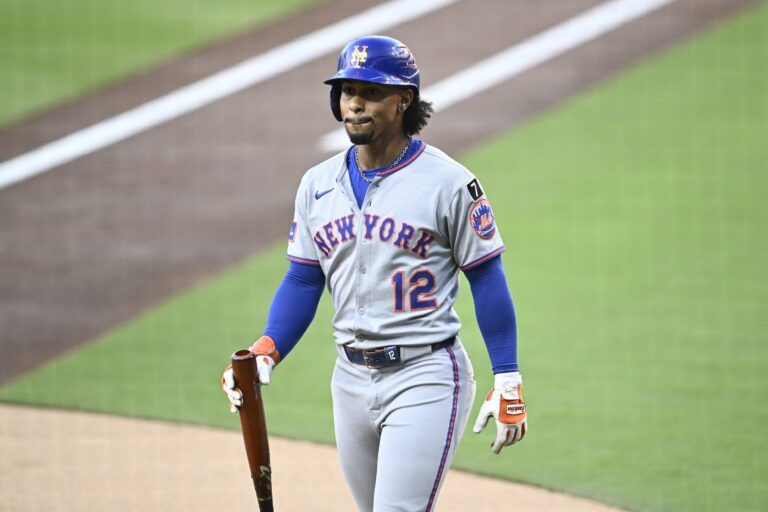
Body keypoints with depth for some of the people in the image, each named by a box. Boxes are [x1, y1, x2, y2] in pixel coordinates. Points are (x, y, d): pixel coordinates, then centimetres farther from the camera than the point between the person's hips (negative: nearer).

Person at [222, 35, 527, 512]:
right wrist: (265, 354, -5)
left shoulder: (448, 182, -8)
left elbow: (488, 279, -6)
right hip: (351, 378, 6)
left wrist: (508, 382, -8)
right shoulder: (318, 184, 8)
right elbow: (302, 282, 12)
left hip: (426, 379, -6)